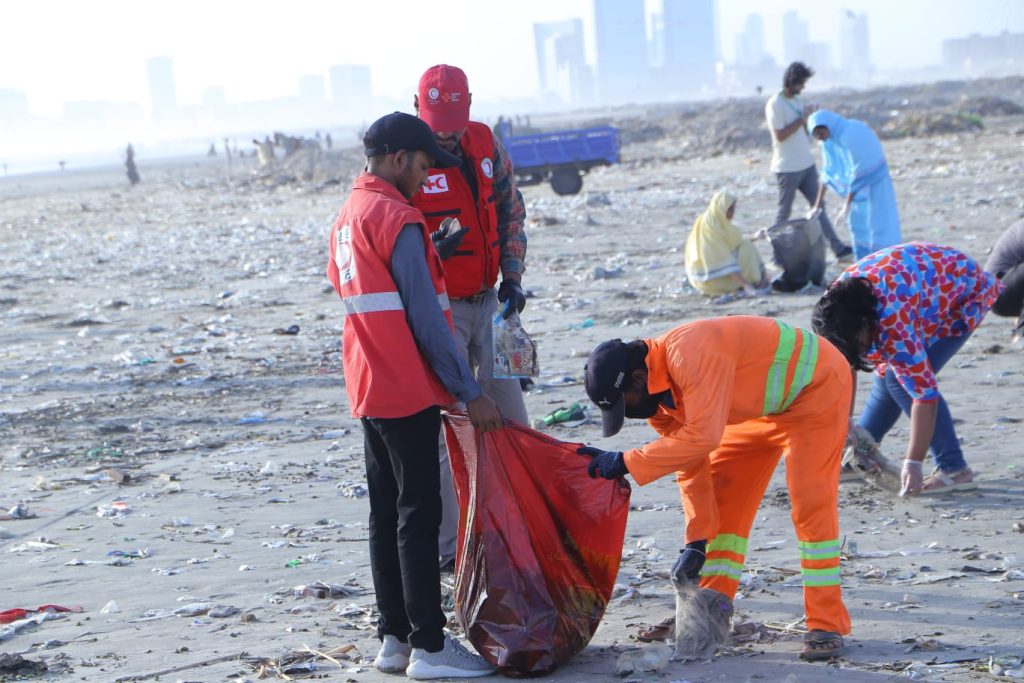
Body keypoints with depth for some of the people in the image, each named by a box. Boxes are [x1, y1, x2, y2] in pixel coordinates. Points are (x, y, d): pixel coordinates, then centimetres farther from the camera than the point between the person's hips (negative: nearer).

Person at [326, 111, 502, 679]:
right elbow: (425, 317, -17)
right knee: (419, 517, -6)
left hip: (369, 391, 9)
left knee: (387, 515, 12)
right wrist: (470, 392, -13)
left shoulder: (346, 217, 14)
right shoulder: (397, 219, -15)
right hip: (409, 392, -9)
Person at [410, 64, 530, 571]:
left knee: (511, 420, 10)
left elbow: (511, 210, 15)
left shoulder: (485, 144, 4)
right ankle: (449, 547, 2)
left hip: (488, 301, 6)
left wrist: (512, 276, 6)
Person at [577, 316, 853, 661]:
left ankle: (827, 626, -9)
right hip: (768, 403, 9)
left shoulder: (690, 355, -37)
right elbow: (690, 464, -1)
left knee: (810, 506, -15)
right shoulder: (657, 390, -7)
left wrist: (625, 463, -38)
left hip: (815, 384, -9)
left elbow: (702, 437, -43)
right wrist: (697, 540, -4)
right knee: (722, 500, 6)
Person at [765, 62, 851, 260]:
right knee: (784, 213, 2)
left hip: (807, 164, 8)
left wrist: (811, 117, -1)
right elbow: (780, 135, -19)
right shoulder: (775, 104, -14)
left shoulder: (796, 100, 11)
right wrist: (802, 119, -16)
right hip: (787, 168, -7)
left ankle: (838, 248, 4)